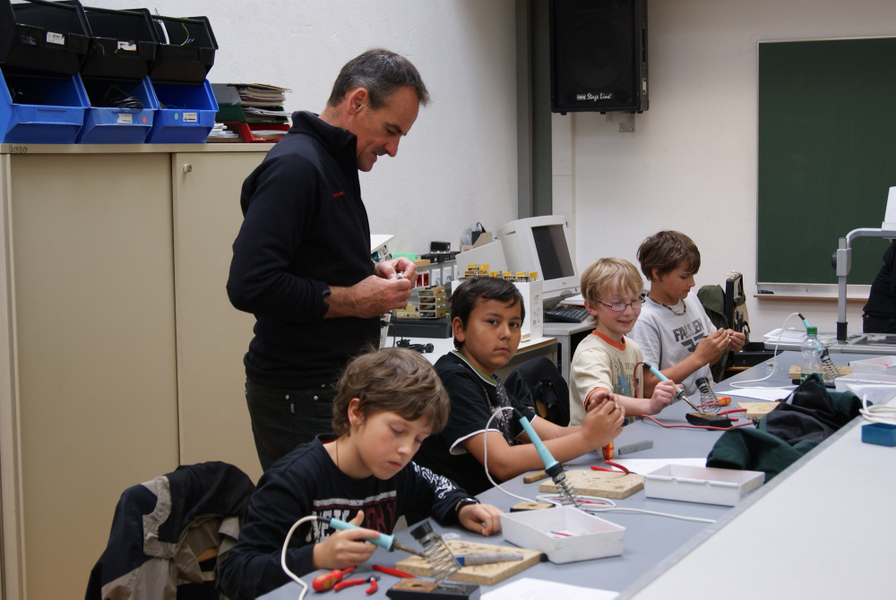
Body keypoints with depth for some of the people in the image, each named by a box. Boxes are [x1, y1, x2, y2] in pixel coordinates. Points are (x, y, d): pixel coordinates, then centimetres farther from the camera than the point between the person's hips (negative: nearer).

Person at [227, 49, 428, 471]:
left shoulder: (335, 165, 16)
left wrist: (372, 274, 10)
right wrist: (350, 300, -17)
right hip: (300, 396, -10)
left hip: (334, 384, 10)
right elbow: (250, 285, -26)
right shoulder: (294, 167, -16)